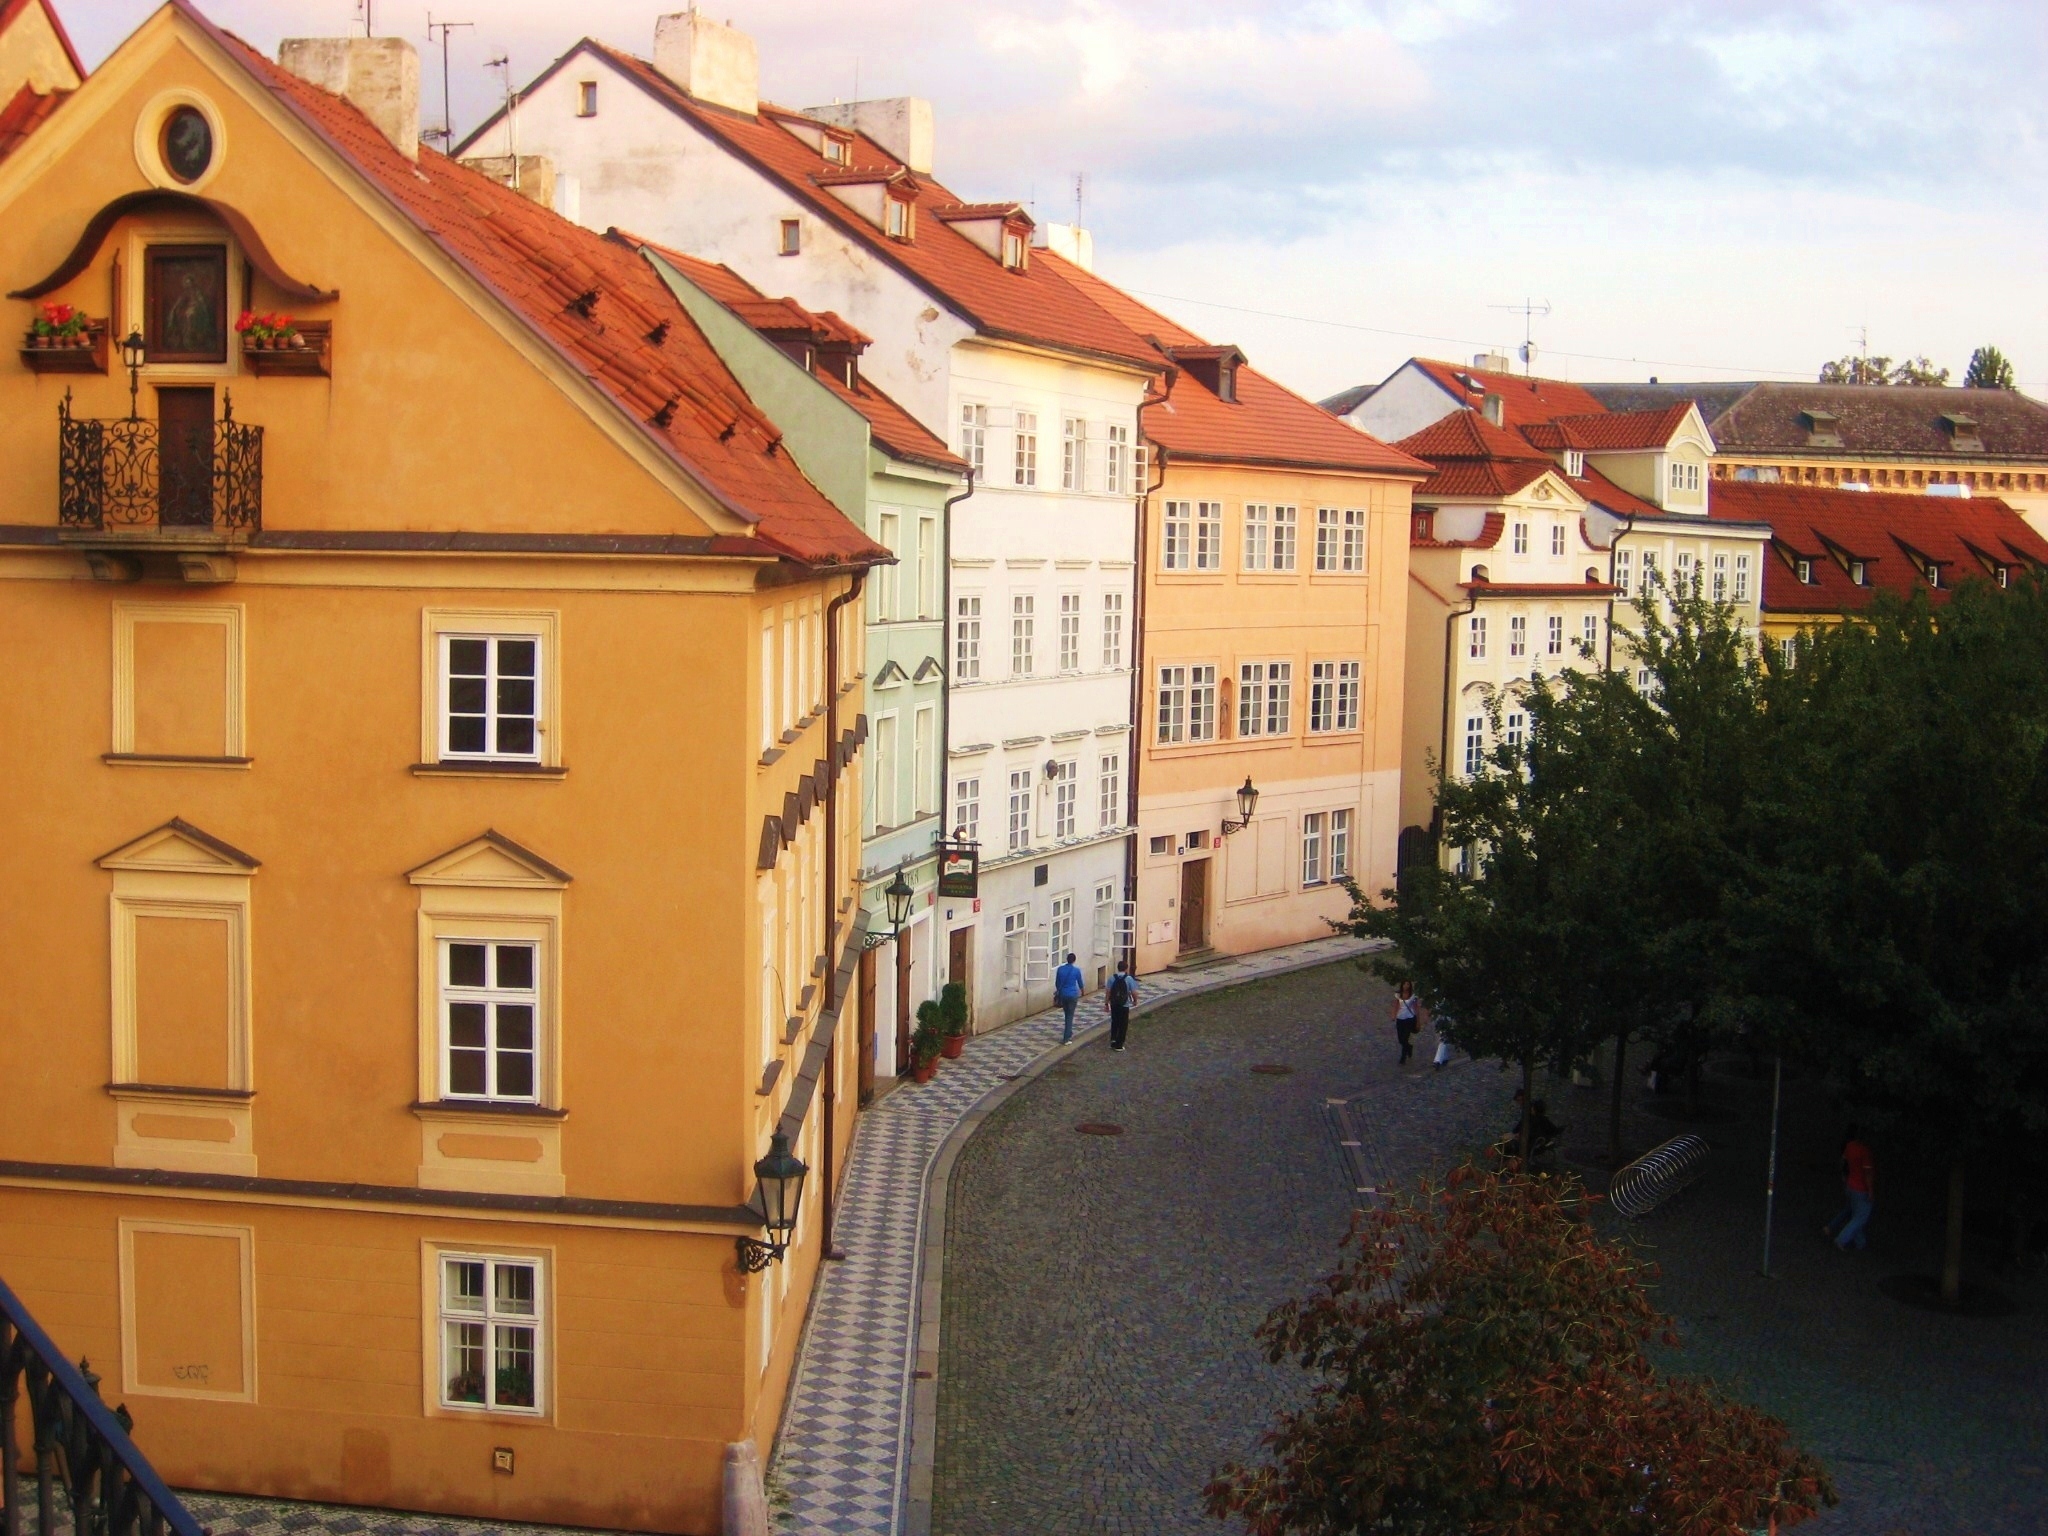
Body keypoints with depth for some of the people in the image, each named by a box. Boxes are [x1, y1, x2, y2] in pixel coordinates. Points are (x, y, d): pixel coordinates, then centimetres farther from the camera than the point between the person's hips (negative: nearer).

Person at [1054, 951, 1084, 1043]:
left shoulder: (1060, 969, -3)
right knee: (1070, 1016, 1)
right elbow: (1080, 982, 5)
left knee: (1067, 1015, 22)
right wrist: (1082, 990, 27)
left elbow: (1057, 983, 5)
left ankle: (1069, 1033, 36)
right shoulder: (1076, 970, -9)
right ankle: (1066, 1038, -4)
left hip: (1063, 995, 3)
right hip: (1072, 995, -3)